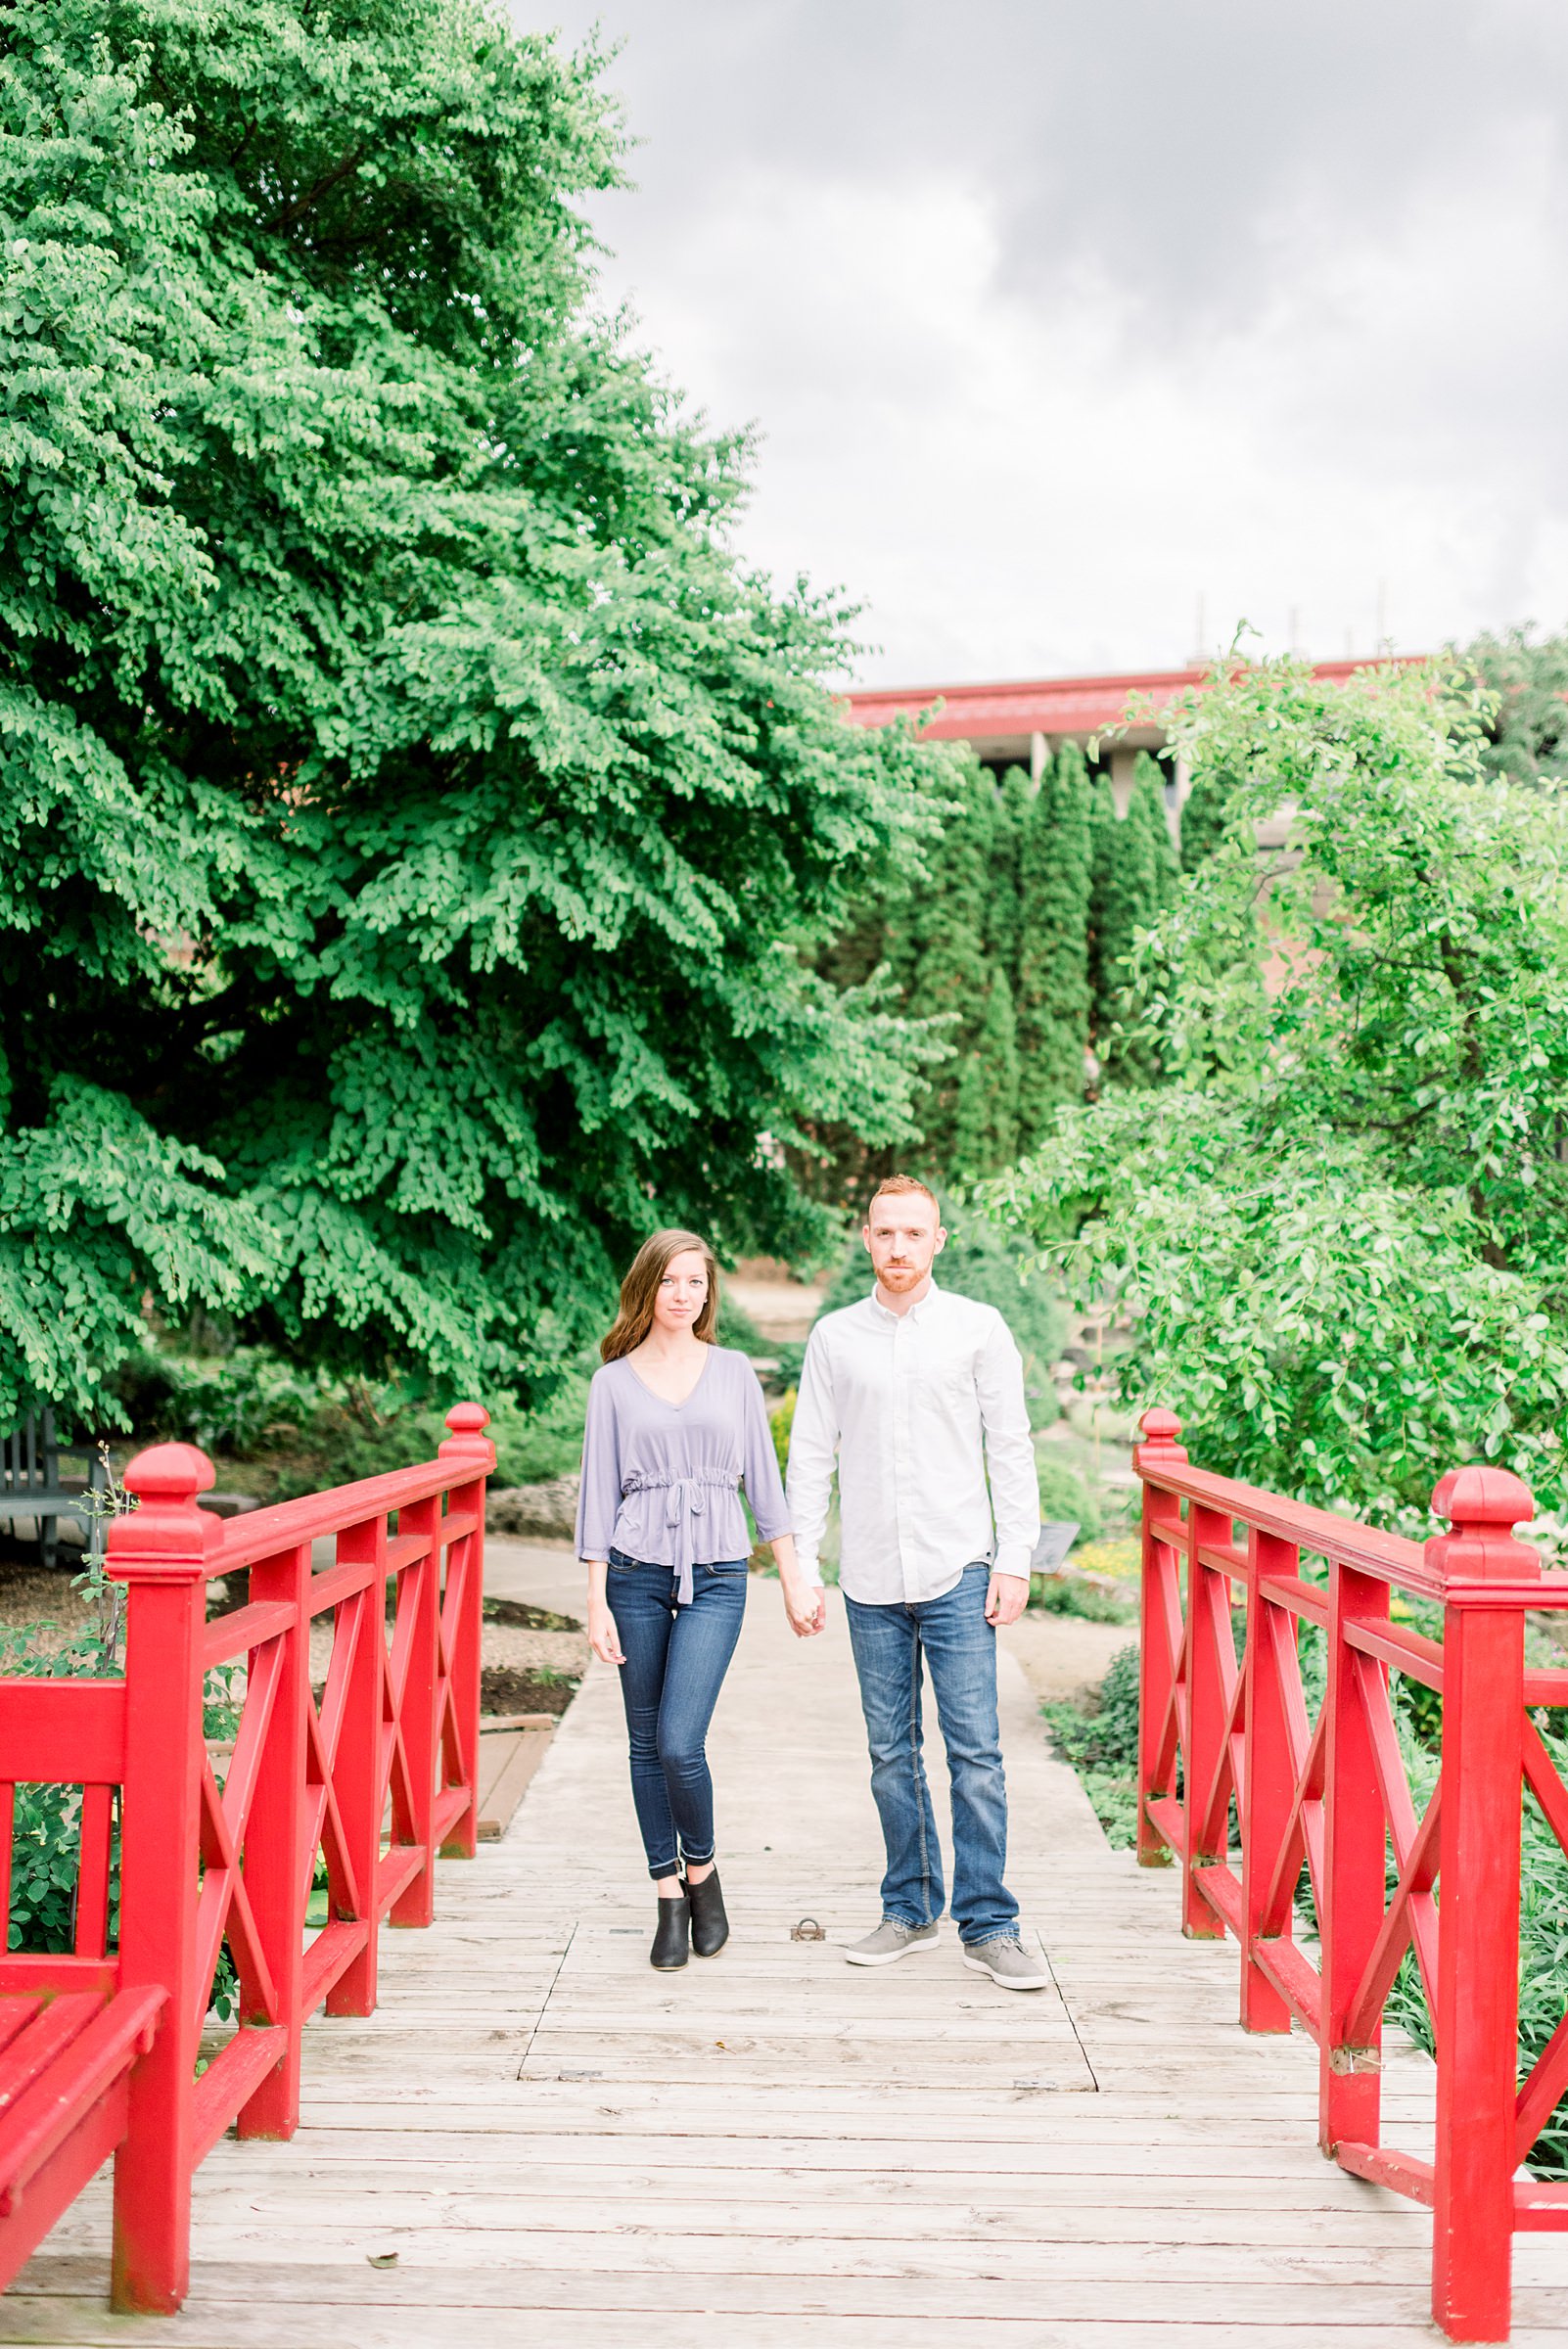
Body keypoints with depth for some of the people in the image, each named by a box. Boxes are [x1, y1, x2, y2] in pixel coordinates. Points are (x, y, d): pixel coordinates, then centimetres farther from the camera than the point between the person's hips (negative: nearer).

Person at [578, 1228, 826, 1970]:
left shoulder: (734, 1372, 7)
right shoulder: (614, 1381, 3)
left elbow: (762, 1476, 9)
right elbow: (599, 1491, 2)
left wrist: (793, 1575, 5)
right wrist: (596, 1601, -2)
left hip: (716, 1575, -1)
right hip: (637, 1570, 1)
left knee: (680, 1742, -11)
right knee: (647, 1742, 6)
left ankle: (702, 1870, 14)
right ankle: (669, 1896, 20)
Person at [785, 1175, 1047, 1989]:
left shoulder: (978, 1328, 2)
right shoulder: (834, 1336, 7)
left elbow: (1011, 1450, 3)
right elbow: (811, 1456, 10)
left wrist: (1015, 1560, -4)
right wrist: (801, 1563, 4)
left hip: (958, 1572, -2)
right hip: (871, 1579, 2)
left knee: (975, 1752, -6)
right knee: (891, 1755, 9)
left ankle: (987, 1926, 2)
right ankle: (910, 1910, 21)